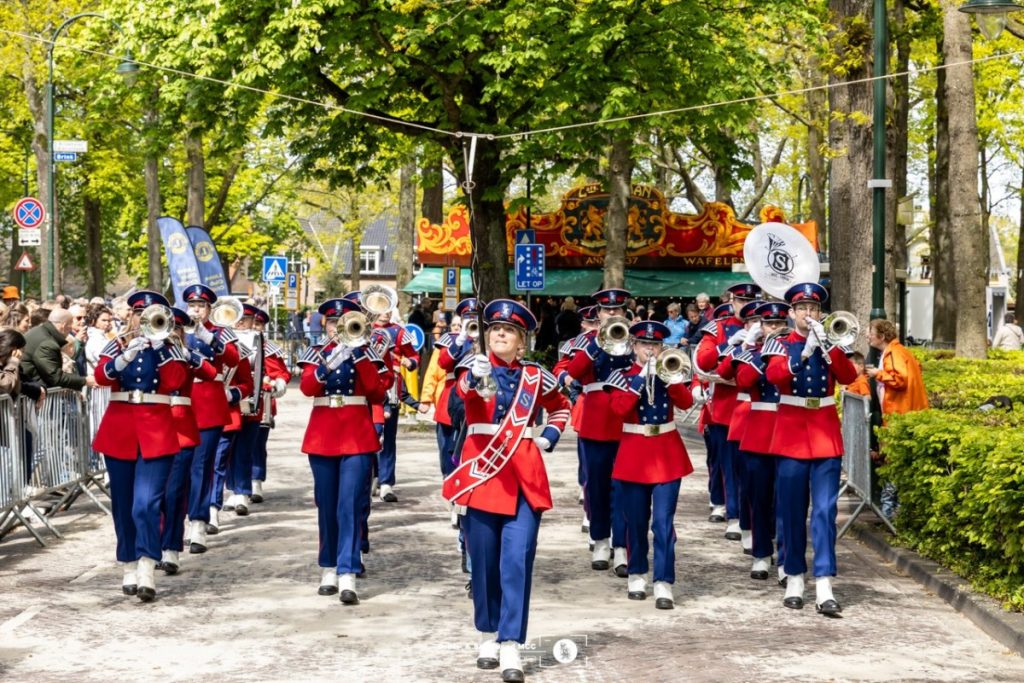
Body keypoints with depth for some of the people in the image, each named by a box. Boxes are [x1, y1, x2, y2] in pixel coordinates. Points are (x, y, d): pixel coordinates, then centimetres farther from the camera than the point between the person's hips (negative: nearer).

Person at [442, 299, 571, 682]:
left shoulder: (536, 376, 7)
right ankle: (489, 635, 23)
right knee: (484, 561, 7)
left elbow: (561, 407, 26)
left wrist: (550, 437, 7)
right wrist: (473, 379, -49)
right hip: (482, 472, -1)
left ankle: (510, 645, -7)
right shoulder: (475, 367, 0)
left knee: (517, 560, -8)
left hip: (524, 476, 1)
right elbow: (462, 392, -25)